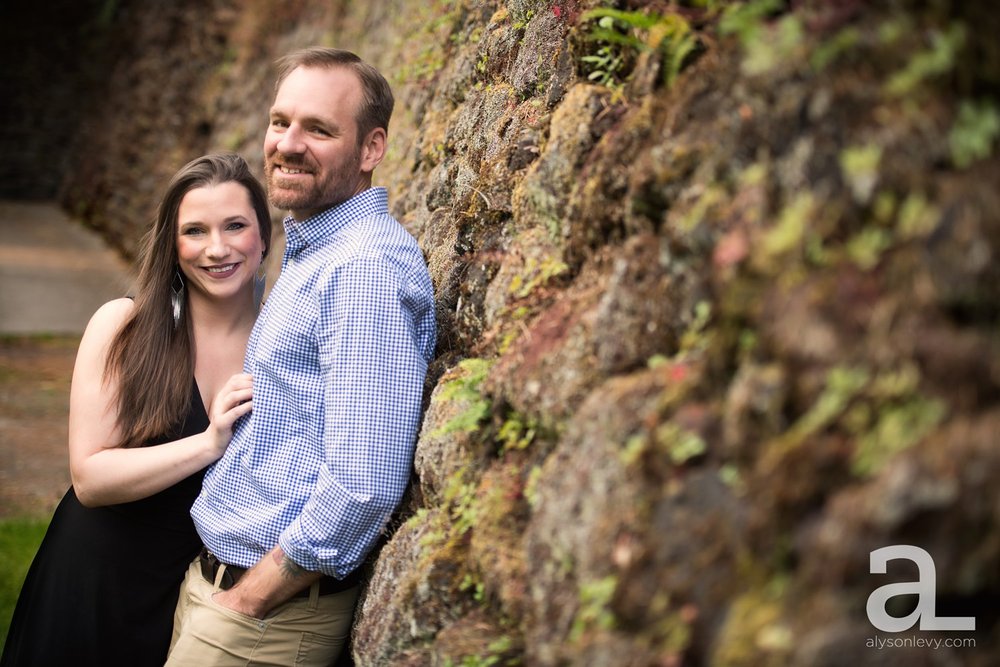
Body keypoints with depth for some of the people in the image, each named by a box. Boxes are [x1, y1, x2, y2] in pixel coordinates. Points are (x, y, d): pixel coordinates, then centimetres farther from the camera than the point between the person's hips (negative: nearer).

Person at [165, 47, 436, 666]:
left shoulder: (368, 267, -21)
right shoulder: (310, 253, 11)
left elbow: (362, 487, -28)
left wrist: (246, 601, -19)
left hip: (270, 611, -9)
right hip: (216, 580, 9)